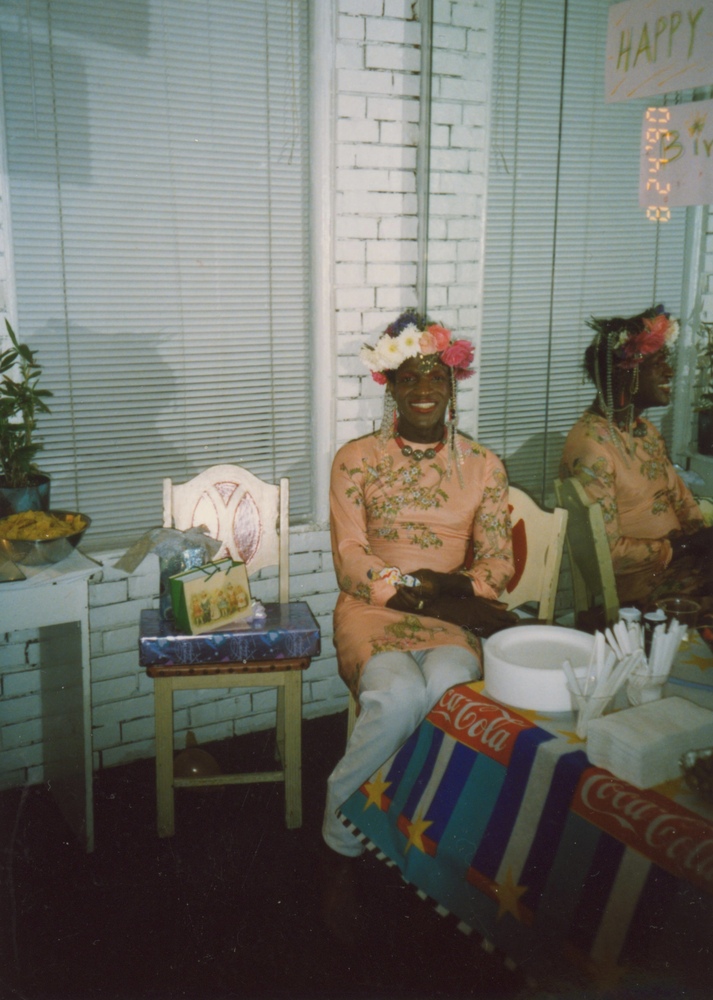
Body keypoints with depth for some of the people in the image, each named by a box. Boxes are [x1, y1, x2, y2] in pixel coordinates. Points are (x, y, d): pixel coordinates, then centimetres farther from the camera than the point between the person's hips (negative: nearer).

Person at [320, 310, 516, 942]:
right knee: (399, 695, -33)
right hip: (372, 615, -1)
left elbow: (498, 566, 6)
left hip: (454, 619, 2)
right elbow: (352, 565, -4)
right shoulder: (356, 459, 3)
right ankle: (341, 846, -9)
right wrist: (440, 597, -14)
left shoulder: (483, 467, 10)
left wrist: (448, 584, -16)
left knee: (447, 688, -33)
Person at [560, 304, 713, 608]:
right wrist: (679, 548, -12)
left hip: (677, 558, 9)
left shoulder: (646, 430, 13)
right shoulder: (592, 446, -18)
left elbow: (681, 499, 18)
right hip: (638, 581, -8)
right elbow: (607, 551, -19)